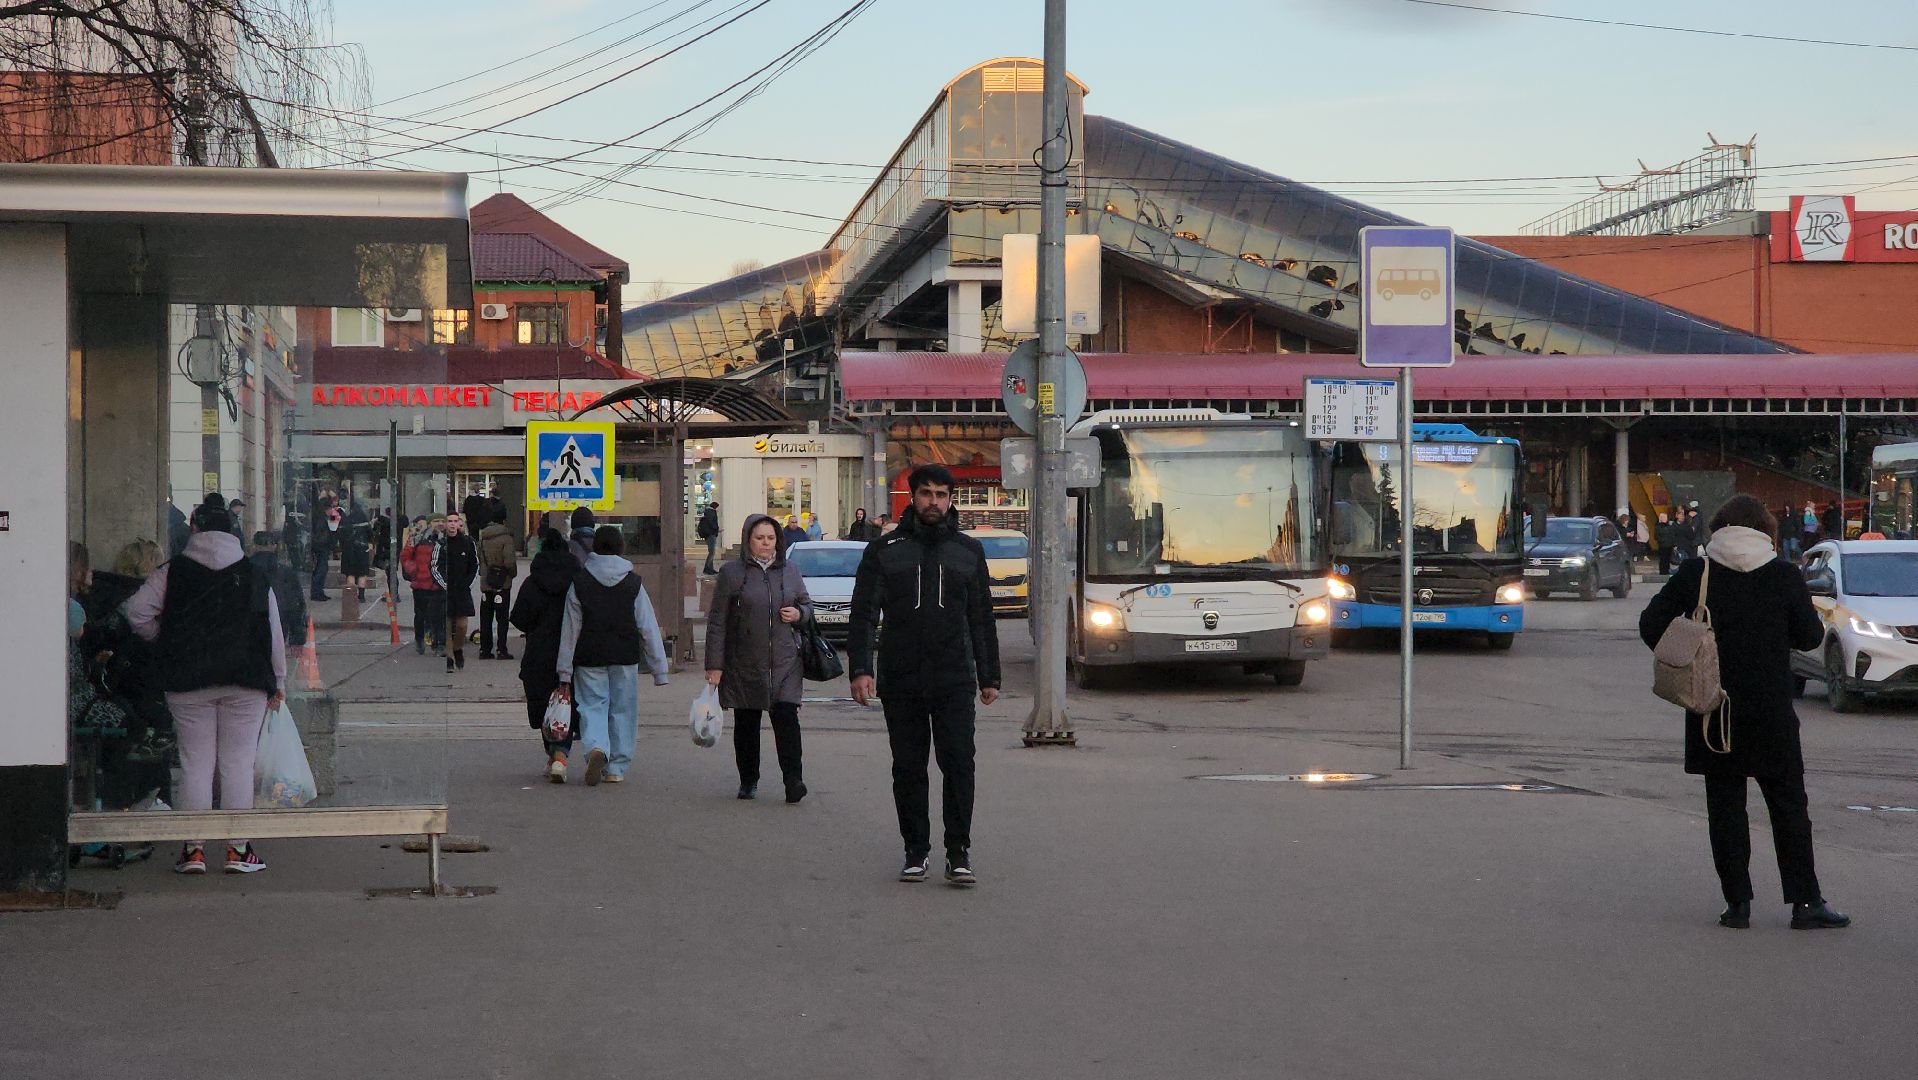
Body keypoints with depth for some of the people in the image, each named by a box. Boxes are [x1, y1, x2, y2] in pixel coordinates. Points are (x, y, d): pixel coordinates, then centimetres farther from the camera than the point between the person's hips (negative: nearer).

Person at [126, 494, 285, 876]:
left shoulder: (172, 573, 0)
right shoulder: (254, 577, 3)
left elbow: (137, 612, -7)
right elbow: (273, 634, 5)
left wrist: (161, 639, 10)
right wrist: (277, 681, 13)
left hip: (188, 685, 0)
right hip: (245, 682, 0)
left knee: (195, 763, 6)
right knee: (238, 764, 3)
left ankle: (193, 848, 6)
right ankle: (238, 849, 3)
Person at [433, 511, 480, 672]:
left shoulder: (468, 543, 3)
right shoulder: (440, 544, -2)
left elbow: (475, 566, 10)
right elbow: (435, 568, -2)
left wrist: (467, 584, 2)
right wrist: (445, 586, -10)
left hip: (463, 590, 1)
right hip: (445, 590, -1)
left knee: (462, 625, -2)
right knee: (447, 626, -1)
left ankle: (458, 650, 24)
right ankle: (449, 658, 6)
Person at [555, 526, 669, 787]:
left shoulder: (579, 582, -1)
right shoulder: (633, 583, 0)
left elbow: (569, 629, 0)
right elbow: (649, 628, -1)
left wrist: (565, 672, 3)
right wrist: (659, 669, 4)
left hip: (589, 658, 0)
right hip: (625, 657, 1)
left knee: (592, 706, 4)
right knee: (622, 709, 10)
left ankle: (597, 747, -24)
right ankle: (617, 767, 12)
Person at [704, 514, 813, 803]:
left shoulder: (790, 572, 9)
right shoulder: (731, 573, 0)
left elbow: (807, 604, 23)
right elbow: (717, 622, -1)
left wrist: (799, 613, -2)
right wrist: (714, 665, -6)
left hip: (785, 662, 1)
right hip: (744, 665, -1)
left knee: (786, 719, -11)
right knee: (746, 724, 7)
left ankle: (793, 780, -14)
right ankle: (748, 781, 20)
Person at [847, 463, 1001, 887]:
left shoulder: (968, 551, 11)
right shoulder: (884, 551, 6)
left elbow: (982, 619, 15)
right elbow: (864, 614, 1)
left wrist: (989, 677, 12)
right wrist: (860, 669, -10)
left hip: (954, 680, 0)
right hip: (900, 681, 0)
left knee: (958, 763, -9)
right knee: (908, 768, 5)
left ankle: (959, 851, -3)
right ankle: (916, 851, 14)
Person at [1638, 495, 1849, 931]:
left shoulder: (1694, 573, -2)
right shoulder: (1784, 576, -5)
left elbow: (1651, 624, -3)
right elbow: (1811, 635, -1)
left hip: (1713, 711, 1)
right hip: (1771, 711, -1)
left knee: (1725, 806, 7)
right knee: (1788, 805, 7)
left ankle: (1737, 903, 4)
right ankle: (1805, 901, 4)